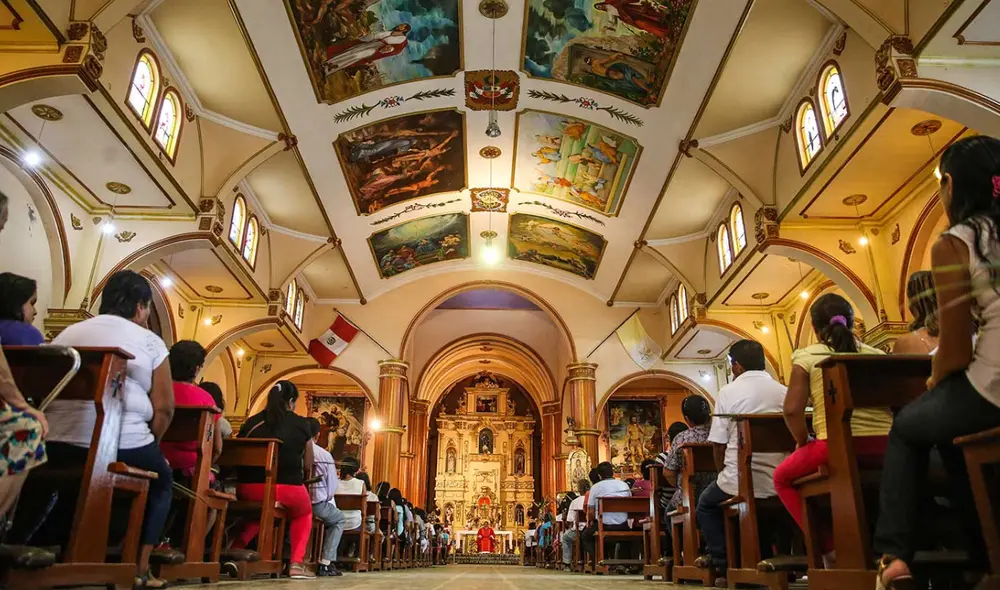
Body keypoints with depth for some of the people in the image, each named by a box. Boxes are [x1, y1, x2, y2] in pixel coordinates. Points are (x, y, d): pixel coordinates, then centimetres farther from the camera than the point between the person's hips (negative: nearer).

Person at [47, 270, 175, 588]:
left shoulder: (67, 334, 20)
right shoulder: (149, 341, 4)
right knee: (162, 480, 22)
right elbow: (164, 408, 1)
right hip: (123, 446, -5)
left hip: (57, 445, 5)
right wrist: (148, 443, 16)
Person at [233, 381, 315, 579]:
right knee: (304, 511, 29)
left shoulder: (251, 422, 11)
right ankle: (297, 563, 15)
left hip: (249, 488, 3)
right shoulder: (301, 424, 5)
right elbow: (308, 466, 13)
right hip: (287, 488, -3)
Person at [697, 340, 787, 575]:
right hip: (779, 482, 4)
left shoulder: (728, 392, -6)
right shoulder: (785, 392, 2)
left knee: (706, 505, 24)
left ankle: (723, 561, 13)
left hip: (741, 482, -4)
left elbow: (719, 445, -5)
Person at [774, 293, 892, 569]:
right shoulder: (877, 355, 13)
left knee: (783, 477, 21)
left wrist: (803, 442, 11)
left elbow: (792, 409, -5)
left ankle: (830, 548, 14)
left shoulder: (806, 356, 3)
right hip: (884, 447, 5)